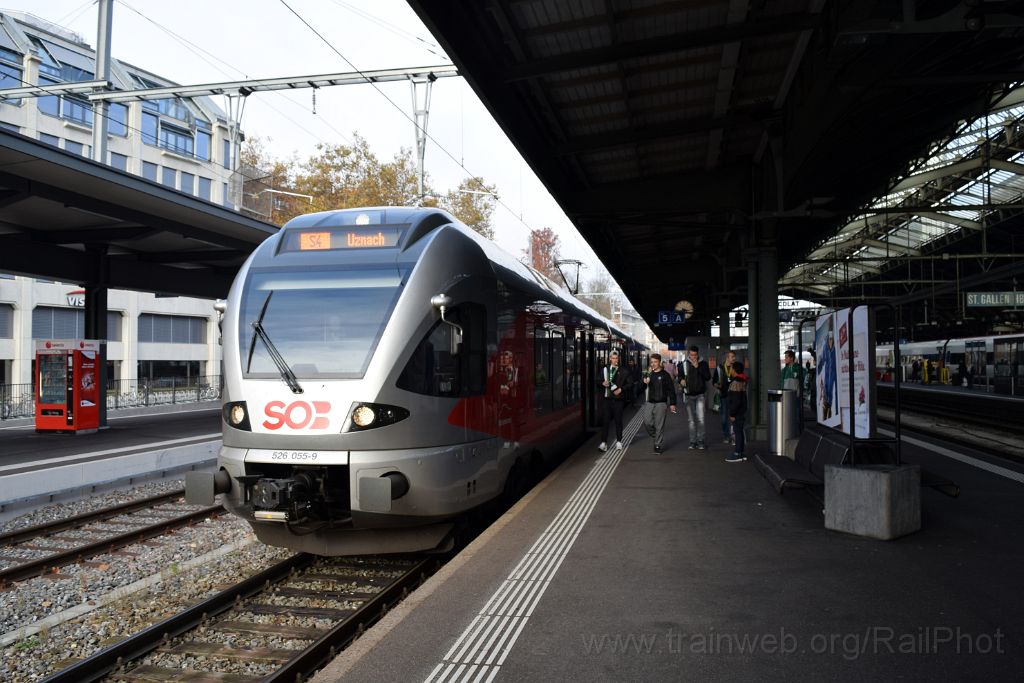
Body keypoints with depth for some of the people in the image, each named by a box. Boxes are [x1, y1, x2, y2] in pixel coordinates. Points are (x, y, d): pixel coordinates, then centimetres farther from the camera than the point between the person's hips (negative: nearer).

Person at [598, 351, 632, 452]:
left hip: (618, 398, -1)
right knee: (606, 420, -3)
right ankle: (603, 443, -4)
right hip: (608, 398, 1)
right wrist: (603, 383, -9)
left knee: (618, 420, 7)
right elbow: (599, 382, 13)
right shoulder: (604, 369, 10)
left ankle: (619, 441, 19)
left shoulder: (624, 371, 3)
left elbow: (629, 383, 2)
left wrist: (621, 389, -10)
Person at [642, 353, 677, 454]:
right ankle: (656, 436, 23)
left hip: (661, 403, -4)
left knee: (659, 425, -2)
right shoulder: (647, 374, 10)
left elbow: (671, 390, -1)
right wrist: (644, 383, -12)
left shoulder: (665, 375, -1)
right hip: (649, 403, 4)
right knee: (647, 423, -3)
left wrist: (672, 403, -6)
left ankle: (658, 445, 6)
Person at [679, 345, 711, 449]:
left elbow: (708, 377, -10)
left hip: (700, 395, -2)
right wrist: (681, 380, -10)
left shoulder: (703, 363, 0)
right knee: (691, 420, 6)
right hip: (688, 395, 2)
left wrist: (698, 367, -17)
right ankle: (693, 441, 12)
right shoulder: (684, 364, 3)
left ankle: (700, 441, 0)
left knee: (700, 419, -9)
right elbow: (680, 376, 13)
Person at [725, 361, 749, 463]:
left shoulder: (735, 383, -20)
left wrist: (732, 413, -17)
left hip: (737, 412, -10)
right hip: (742, 411, 10)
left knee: (738, 431, -5)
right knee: (739, 431, 15)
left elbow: (735, 400, -23)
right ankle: (741, 452, 21)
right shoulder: (742, 381, 11)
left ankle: (738, 454, -2)